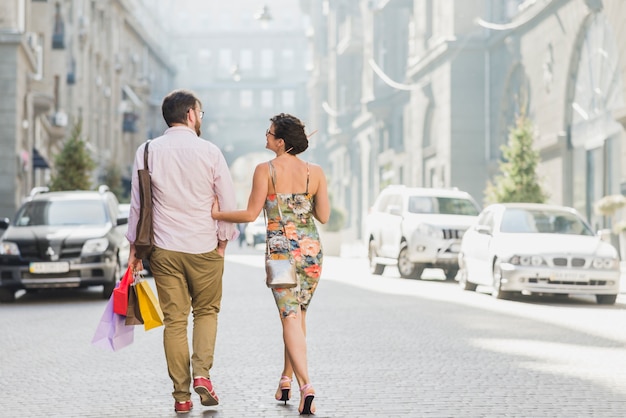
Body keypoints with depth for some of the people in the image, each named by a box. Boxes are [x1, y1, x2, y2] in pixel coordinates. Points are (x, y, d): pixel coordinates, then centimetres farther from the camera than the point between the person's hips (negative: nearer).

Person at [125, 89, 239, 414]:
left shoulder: (147, 152, 1)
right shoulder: (209, 152, -4)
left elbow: (137, 205, 4)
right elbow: (229, 203, -1)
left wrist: (134, 248, 12)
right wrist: (222, 242, 12)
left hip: (163, 250, 2)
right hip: (204, 248, -1)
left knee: (174, 320, 6)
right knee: (206, 311, 16)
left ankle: (181, 396, 6)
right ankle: (202, 373, -3)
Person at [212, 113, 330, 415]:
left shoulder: (265, 170, -8)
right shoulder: (315, 172, 2)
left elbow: (251, 214, -8)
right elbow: (323, 216, 4)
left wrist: (216, 214, 5)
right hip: (311, 248, 4)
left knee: (290, 318, -5)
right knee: (299, 314, 19)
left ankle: (305, 384, -20)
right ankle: (286, 380, 29)